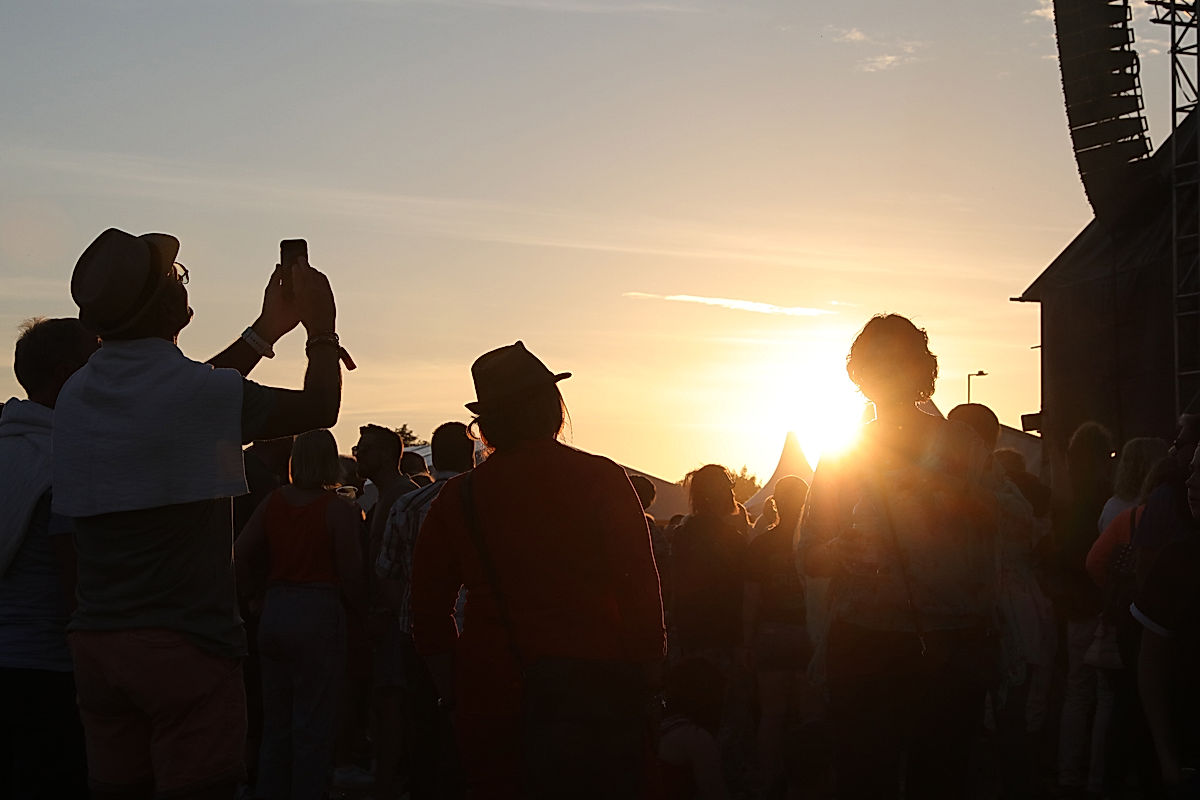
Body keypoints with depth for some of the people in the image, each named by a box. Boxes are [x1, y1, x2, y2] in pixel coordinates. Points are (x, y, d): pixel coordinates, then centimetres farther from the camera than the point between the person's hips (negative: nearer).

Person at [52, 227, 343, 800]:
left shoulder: (77, 394, 7)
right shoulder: (200, 390, -13)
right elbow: (320, 407, 1)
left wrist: (265, 330, 31)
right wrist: (321, 329, 18)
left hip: (95, 645, 7)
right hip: (186, 644, -6)